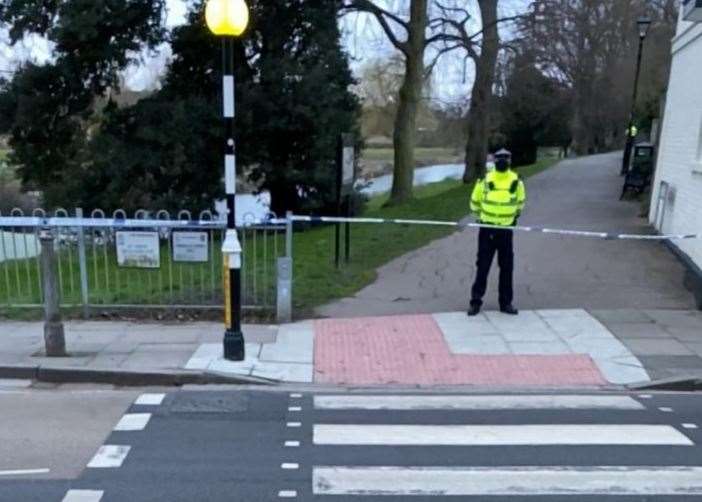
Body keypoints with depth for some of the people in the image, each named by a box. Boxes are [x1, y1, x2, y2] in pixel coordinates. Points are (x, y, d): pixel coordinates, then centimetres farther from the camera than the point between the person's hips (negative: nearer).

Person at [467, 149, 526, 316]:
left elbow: (520, 201, 17)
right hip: (487, 229, -2)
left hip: (506, 230, 2)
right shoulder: (485, 180, -6)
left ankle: (506, 302, 17)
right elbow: (475, 202, 8)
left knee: (507, 267, 7)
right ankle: (476, 301, 9)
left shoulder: (516, 181, -1)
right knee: (483, 266, 1)